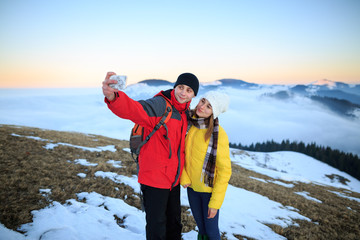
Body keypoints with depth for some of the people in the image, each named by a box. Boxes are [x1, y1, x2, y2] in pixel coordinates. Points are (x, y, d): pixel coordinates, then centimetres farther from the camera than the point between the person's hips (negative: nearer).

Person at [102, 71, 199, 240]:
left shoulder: (185, 112, 6)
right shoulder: (159, 105, -19)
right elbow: (134, 109, -41)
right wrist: (113, 97, -62)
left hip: (173, 179, 8)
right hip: (154, 178, -7)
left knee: (174, 222, 24)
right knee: (157, 226, 7)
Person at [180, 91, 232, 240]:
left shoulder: (218, 134, -23)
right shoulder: (190, 125, -6)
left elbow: (225, 170, -18)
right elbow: (183, 153, 7)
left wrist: (215, 202, -17)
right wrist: (184, 177, -7)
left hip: (210, 189, -4)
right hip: (192, 187, 5)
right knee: (201, 227, 22)